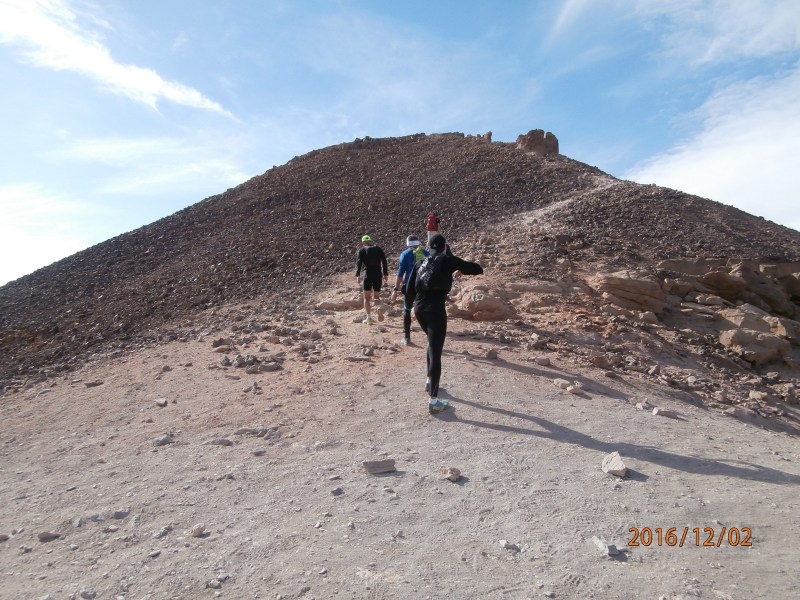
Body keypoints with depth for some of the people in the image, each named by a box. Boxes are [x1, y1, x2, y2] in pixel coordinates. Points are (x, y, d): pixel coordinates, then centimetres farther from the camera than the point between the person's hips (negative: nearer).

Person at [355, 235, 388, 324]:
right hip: (378, 274, 3)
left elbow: (359, 262, -8)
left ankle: (369, 317, -1)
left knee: (366, 297, 9)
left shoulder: (362, 250, 5)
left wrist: (358, 275, -12)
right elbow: (384, 261, 5)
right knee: (376, 296, 15)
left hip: (368, 274, -2)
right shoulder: (378, 248, 11)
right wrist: (385, 274, 7)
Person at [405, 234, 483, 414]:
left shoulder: (420, 263, 14)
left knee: (432, 344, 30)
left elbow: (409, 289, 13)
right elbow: (478, 269, 6)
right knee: (435, 353, -4)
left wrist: (410, 307, 27)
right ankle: (433, 401, -4)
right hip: (435, 309, -6)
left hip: (420, 308, 6)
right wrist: (461, 269, 23)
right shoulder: (448, 260, 3)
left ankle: (430, 382, 39)